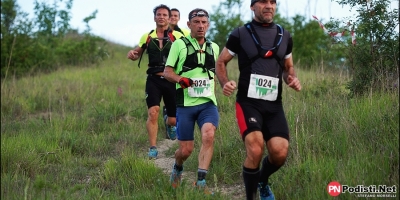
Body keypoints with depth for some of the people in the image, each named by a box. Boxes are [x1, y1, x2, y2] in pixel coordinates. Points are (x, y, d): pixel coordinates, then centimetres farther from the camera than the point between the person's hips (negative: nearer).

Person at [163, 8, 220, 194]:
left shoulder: (214, 47, 12)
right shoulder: (180, 44, -1)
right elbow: (167, 72, -2)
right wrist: (180, 79, -21)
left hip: (208, 103, 2)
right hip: (186, 104, -2)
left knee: (208, 136, -26)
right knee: (186, 150, 0)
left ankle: (201, 182, -20)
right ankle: (177, 169, 36)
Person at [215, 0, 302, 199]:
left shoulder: (284, 36, 10)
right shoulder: (240, 34, -2)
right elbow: (220, 62, 7)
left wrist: (292, 80, 0)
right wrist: (225, 83, -12)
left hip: (274, 105, 4)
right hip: (248, 102, -4)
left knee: (280, 152, -10)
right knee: (255, 150, -22)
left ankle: (262, 182, 25)